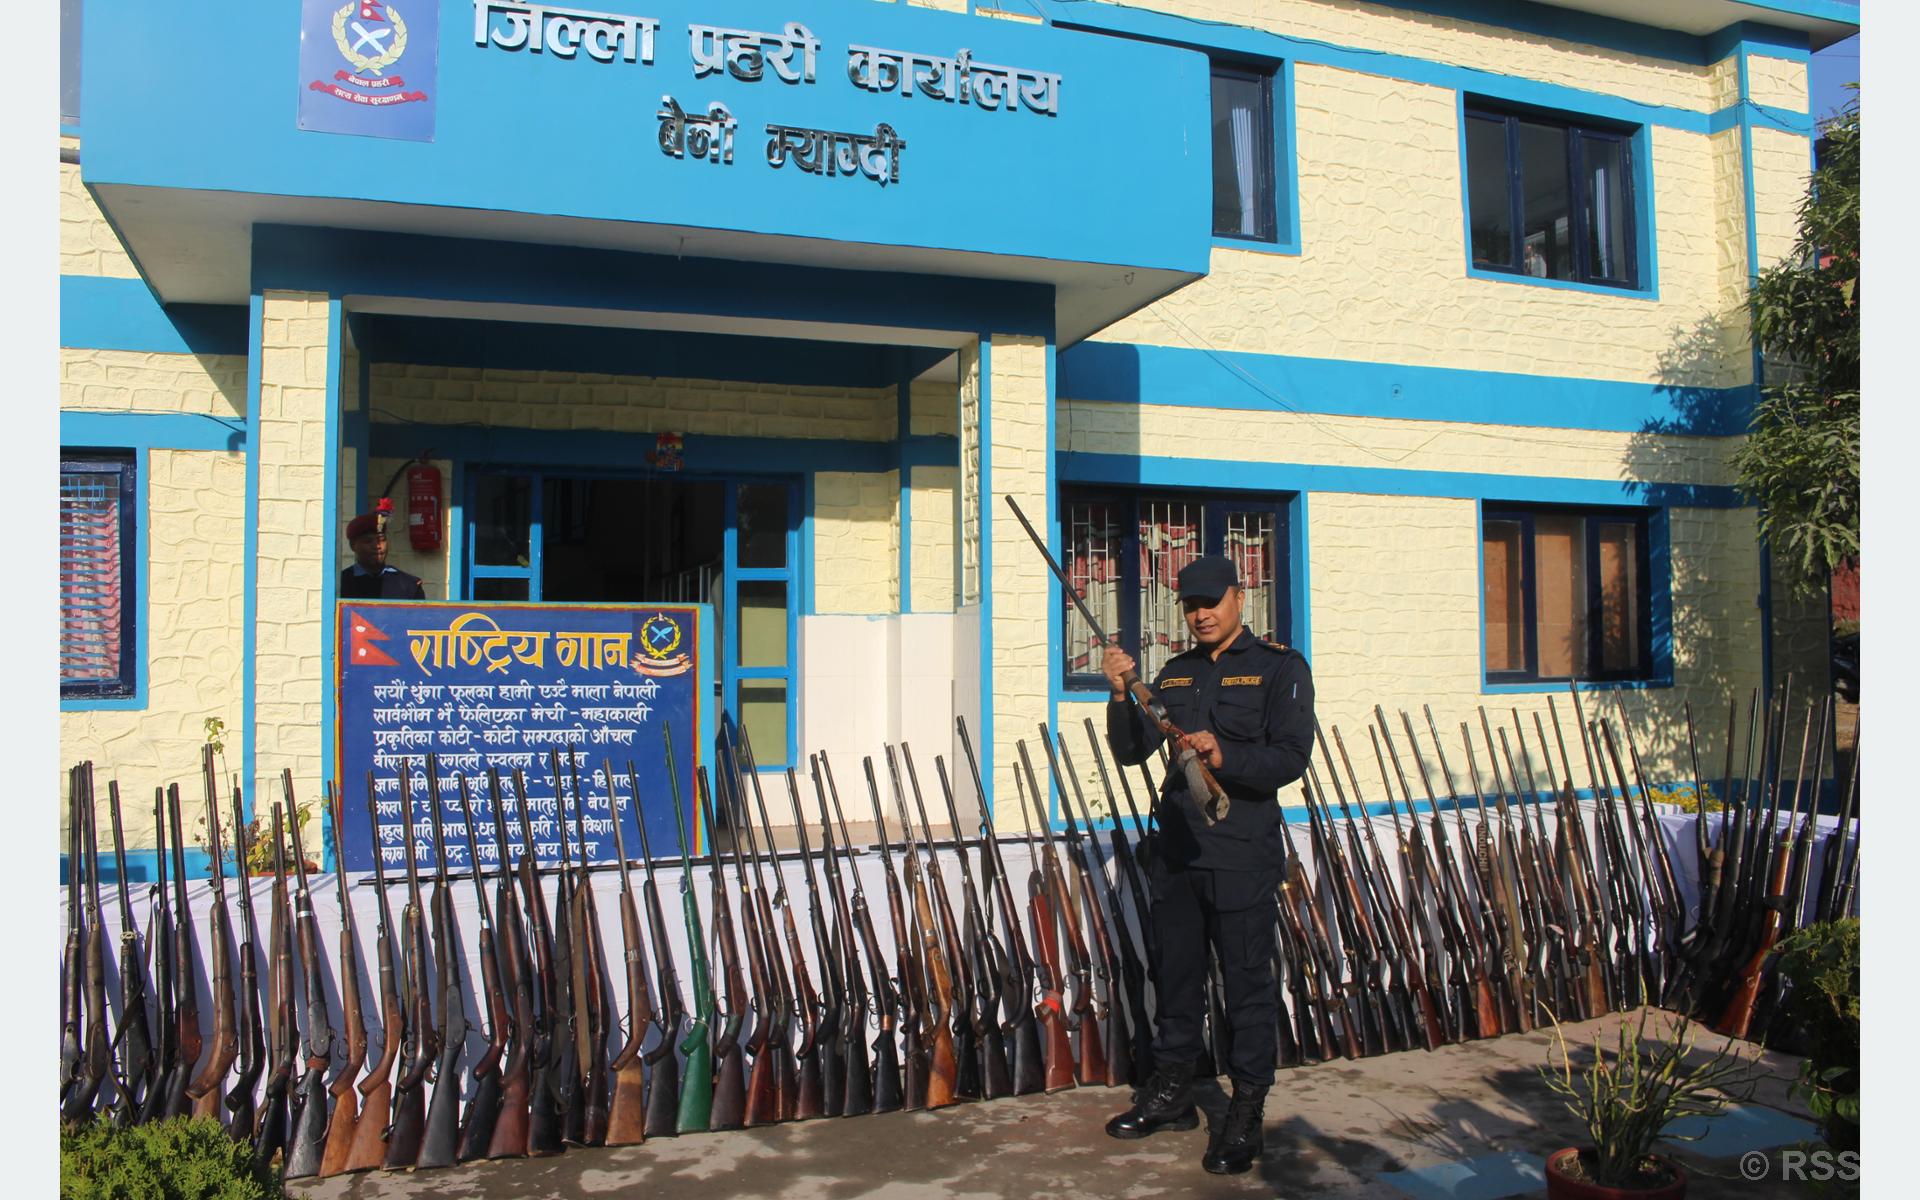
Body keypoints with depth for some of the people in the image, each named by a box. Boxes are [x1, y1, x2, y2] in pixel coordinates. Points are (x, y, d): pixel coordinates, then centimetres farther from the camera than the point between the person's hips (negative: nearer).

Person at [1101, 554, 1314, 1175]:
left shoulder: (1279, 667, -3)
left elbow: (1290, 758, -13)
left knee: (1247, 984, 2)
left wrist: (1223, 757, -28)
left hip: (1243, 855, -5)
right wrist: (1120, 693, -10)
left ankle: (1245, 1113, 14)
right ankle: (1172, 1093, 30)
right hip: (1176, 849, 6)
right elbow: (1130, 751, 7)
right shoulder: (1175, 674, 12)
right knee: (1176, 977, 15)